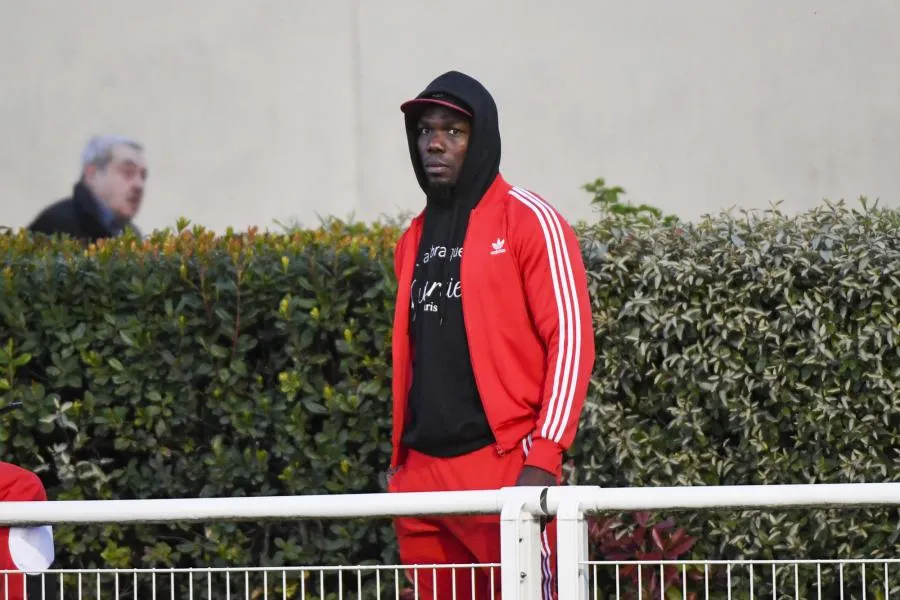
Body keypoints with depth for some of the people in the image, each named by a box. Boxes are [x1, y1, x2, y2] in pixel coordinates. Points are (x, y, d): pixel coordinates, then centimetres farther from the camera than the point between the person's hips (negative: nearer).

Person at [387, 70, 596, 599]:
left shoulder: (529, 222, -2)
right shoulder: (415, 239, 18)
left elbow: (571, 340, -7)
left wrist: (543, 457, -15)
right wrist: (401, 461, 15)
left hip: (506, 468, -6)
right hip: (422, 474, 6)